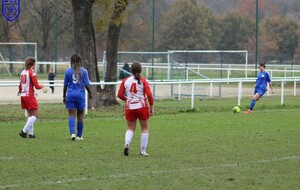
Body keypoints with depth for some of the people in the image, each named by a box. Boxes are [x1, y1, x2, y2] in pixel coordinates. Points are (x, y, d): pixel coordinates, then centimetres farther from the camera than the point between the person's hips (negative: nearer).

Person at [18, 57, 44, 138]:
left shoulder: (23, 72, 10)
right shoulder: (32, 72, -12)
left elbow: (20, 86, 16)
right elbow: (37, 86, -13)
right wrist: (42, 86, 7)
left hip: (23, 95, 8)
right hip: (30, 96, -8)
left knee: (30, 115, 15)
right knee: (35, 115, -4)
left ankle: (31, 133, 12)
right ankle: (24, 131, -13)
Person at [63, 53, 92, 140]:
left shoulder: (68, 71, 0)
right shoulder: (84, 71, -4)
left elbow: (65, 85, 4)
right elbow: (86, 84, -3)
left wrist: (64, 96, 14)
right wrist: (90, 93, 14)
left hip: (70, 95, 0)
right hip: (80, 95, 0)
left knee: (71, 115, 0)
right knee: (80, 115, 11)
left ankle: (72, 133, -19)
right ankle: (79, 135, 16)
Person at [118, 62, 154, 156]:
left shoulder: (125, 81, 1)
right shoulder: (143, 81, -6)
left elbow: (120, 95, -1)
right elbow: (149, 94, -12)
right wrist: (152, 107, -5)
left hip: (129, 107, 3)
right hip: (142, 106, -3)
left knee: (130, 128, 17)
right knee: (145, 128, 11)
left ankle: (127, 144, -10)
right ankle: (143, 150, 9)